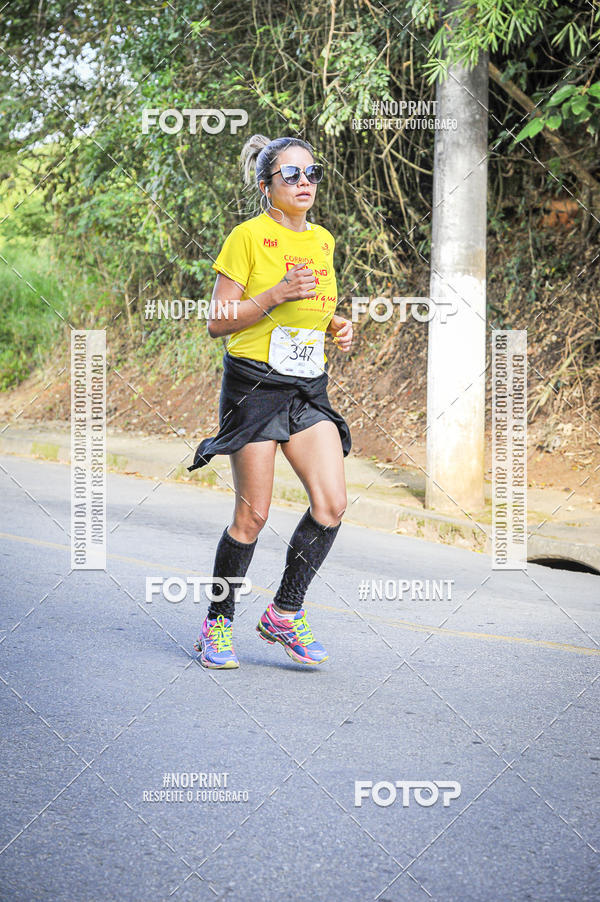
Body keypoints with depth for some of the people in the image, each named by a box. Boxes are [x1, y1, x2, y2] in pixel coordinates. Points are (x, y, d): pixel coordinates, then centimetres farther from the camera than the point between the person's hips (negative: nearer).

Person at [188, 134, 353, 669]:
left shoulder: (322, 240, 13)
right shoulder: (248, 237, -7)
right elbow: (218, 323, -9)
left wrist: (335, 325, 6)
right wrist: (276, 295, -21)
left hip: (310, 388, 6)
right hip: (255, 384, -6)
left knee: (332, 504, -7)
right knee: (253, 514, -4)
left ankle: (285, 613, 8)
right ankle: (218, 625, 12)